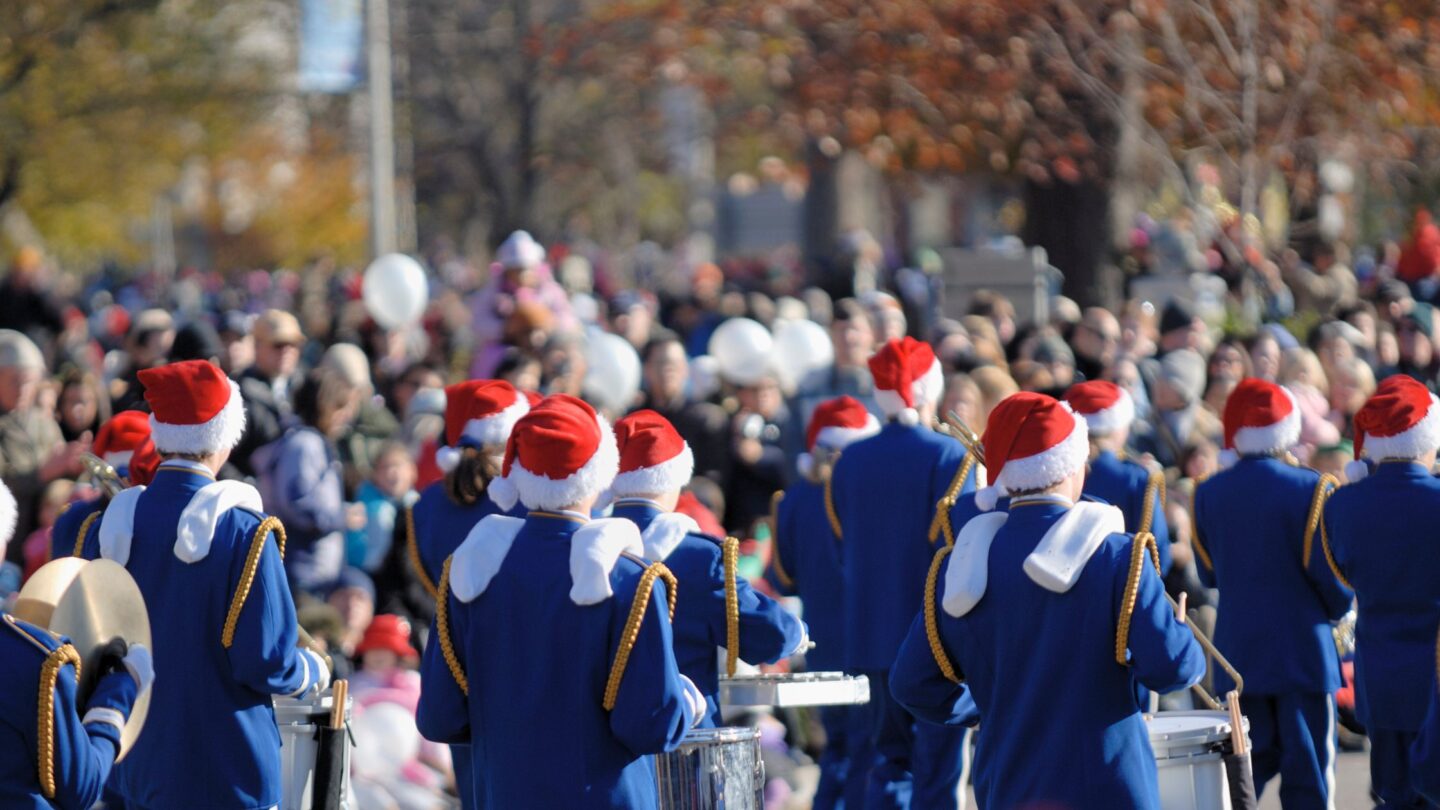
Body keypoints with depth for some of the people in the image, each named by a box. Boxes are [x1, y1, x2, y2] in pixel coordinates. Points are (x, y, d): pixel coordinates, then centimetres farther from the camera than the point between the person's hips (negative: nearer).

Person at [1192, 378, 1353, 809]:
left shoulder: (1208, 493, 0)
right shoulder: (1309, 489, -12)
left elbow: (1208, 574, 9)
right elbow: (1331, 573, -9)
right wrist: (1338, 606, 11)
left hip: (1238, 655, 4)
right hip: (1303, 653, -4)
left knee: (1250, 765, 12)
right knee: (1308, 775, 3)